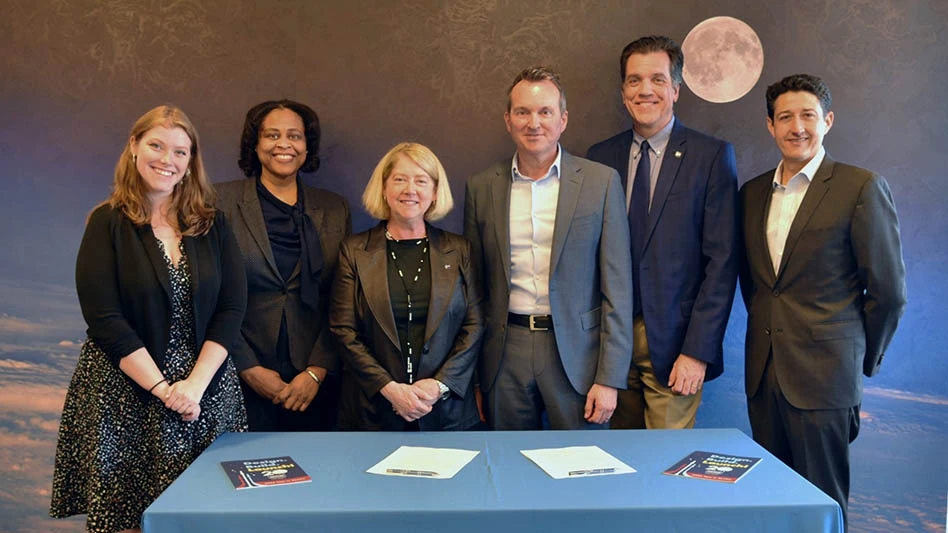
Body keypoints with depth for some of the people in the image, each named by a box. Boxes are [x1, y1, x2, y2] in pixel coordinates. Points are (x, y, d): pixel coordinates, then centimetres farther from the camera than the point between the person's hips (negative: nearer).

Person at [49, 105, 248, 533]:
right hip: (126, 396, -2)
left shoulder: (212, 225, 5)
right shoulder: (107, 223, -2)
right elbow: (105, 319, -9)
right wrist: (162, 389, -14)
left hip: (207, 390, 2)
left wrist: (195, 383, -12)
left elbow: (232, 309, 0)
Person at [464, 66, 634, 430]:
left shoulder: (601, 181, -2)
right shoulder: (482, 187, 5)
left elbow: (617, 288, -3)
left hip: (575, 354, -2)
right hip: (504, 356, 2)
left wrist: (609, 378, -7)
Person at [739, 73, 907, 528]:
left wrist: (863, 360, 3)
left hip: (824, 376, -5)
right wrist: (769, 332, 14)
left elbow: (888, 290, -5)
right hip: (763, 373, 5)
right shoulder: (752, 193, 11)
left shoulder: (862, 188, -7)